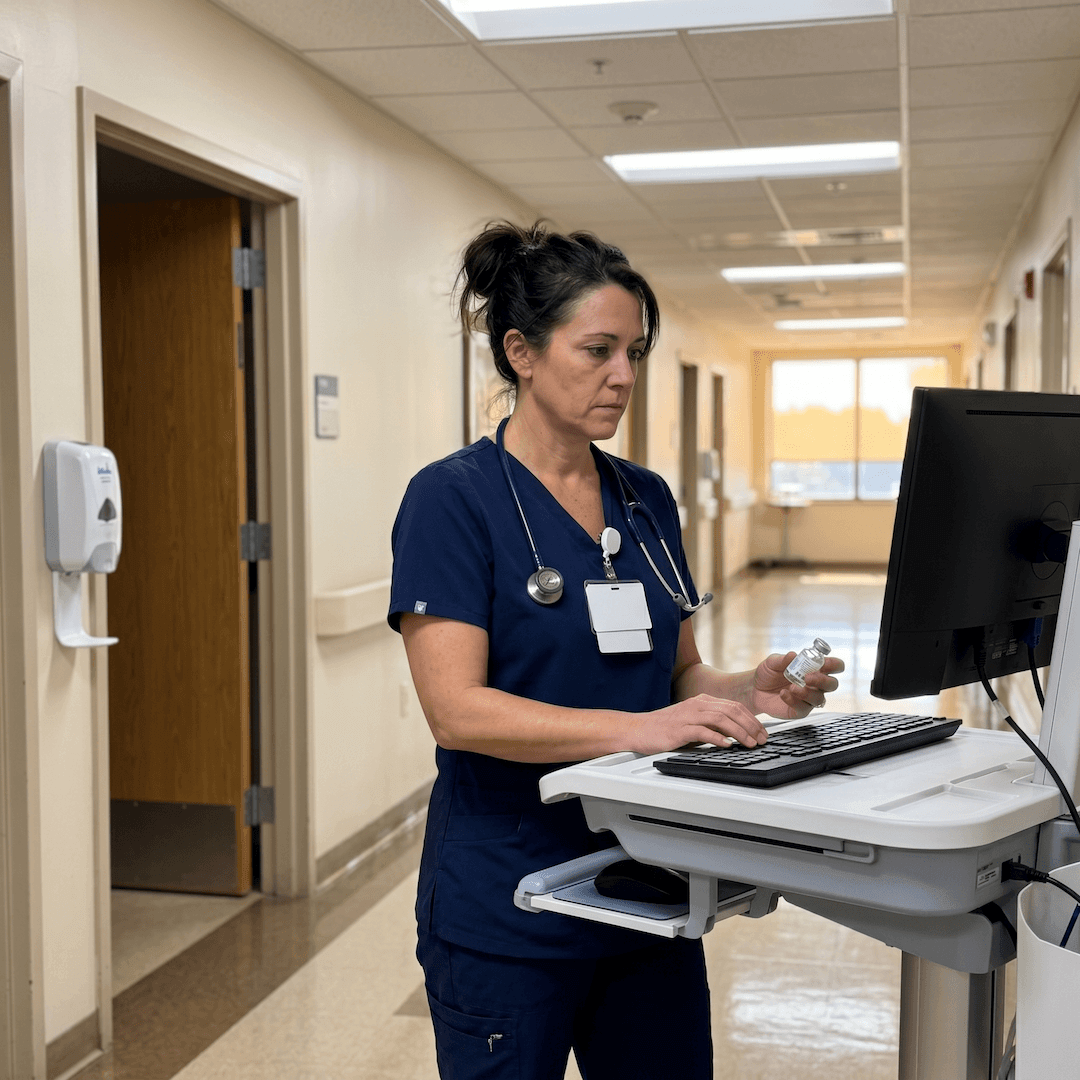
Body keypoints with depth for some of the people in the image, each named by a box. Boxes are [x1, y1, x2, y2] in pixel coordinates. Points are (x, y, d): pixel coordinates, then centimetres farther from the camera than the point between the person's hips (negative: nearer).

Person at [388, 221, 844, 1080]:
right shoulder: (454, 498, -12)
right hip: (507, 904, -6)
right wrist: (636, 728, -31)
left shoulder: (647, 499, 7)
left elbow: (677, 669, 12)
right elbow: (458, 708, -21)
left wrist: (745, 693, -9)